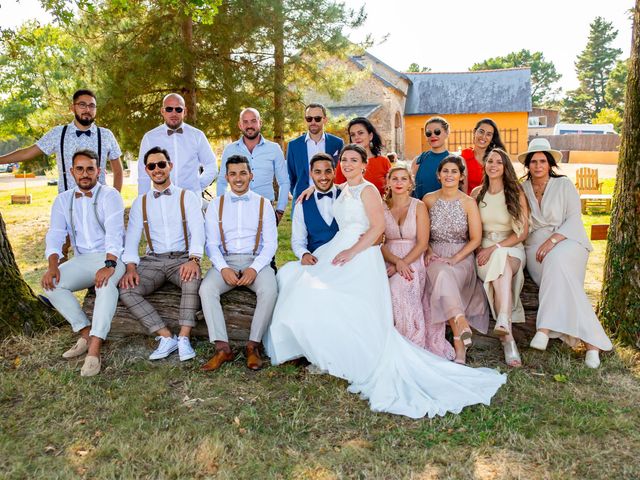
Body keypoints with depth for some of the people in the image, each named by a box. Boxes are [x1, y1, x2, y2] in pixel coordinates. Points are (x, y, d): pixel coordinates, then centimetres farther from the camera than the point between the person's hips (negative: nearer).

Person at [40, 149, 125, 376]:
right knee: (51, 284, -21)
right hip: (82, 259, 5)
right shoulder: (63, 200, 10)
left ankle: (94, 348, -39)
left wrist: (109, 265, -34)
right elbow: (55, 235, 1)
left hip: (112, 257, -5)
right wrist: (53, 266, -18)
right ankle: (86, 333, -13)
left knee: (106, 285, -36)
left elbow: (114, 232, -19)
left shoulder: (109, 195, -5)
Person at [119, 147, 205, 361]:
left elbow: (197, 230, -7)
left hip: (182, 259, -3)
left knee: (193, 280, -37)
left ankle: (184, 338, -29)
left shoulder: (187, 197, 6)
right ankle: (167, 337, -21)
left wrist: (194, 259, -27)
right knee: (126, 290, -24)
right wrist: (131, 266, -13)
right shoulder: (140, 202, 15)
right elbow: (132, 237, 6)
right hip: (152, 261, 3)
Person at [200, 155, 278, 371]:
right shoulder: (216, 205, 11)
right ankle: (222, 347, -23)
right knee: (206, 289, -28)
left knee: (269, 290, -31)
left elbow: (270, 243, 3)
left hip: (256, 261, -1)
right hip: (226, 261, 1)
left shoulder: (263, 204, 9)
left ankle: (253, 345, -17)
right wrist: (223, 268, -15)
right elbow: (212, 244, 5)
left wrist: (254, 268, -15)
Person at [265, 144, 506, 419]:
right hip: (339, 251, 8)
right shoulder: (343, 191, 21)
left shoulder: (367, 189, -4)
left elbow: (379, 226, -12)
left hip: (359, 257, -8)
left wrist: (353, 251, -20)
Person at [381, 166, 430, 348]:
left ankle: (413, 344, -18)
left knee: (398, 287, -31)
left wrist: (402, 264, -16)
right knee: (392, 289, -29)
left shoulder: (418, 207, 3)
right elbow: (378, 243, 3)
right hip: (388, 261, 2)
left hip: (413, 261, -2)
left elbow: (422, 244, -4)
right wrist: (396, 261, -14)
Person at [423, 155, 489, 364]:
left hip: (462, 257, -1)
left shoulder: (469, 202, 1)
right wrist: (428, 251, -6)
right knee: (442, 275, -35)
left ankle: (457, 341, -33)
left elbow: (476, 239, -1)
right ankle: (461, 324, -44)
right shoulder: (429, 199, 6)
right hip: (435, 256, 1)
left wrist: (455, 259, -13)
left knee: (444, 279, -33)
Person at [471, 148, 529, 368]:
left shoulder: (516, 193, 3)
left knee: (501, 262, -38)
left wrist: (495, 248, -14)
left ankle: (503, 324, -53)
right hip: (484, 250, 1)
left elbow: (522, 232, -3)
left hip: (511, 249, -1)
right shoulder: (477, 193, 11)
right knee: (502, 274, -32)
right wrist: (479, 249, -4)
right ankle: (508, 337, -44)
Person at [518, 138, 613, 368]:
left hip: (567, 240, -2)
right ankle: (590, 341, -30)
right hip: (535, 245, 2)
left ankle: (545, 328, -40)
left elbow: (574, 219, -3)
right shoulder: (522, 189, 13)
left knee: (556, 263, -37)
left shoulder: (564, 185, 7)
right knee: (559, 279, -29)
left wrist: (553, 240, -18)